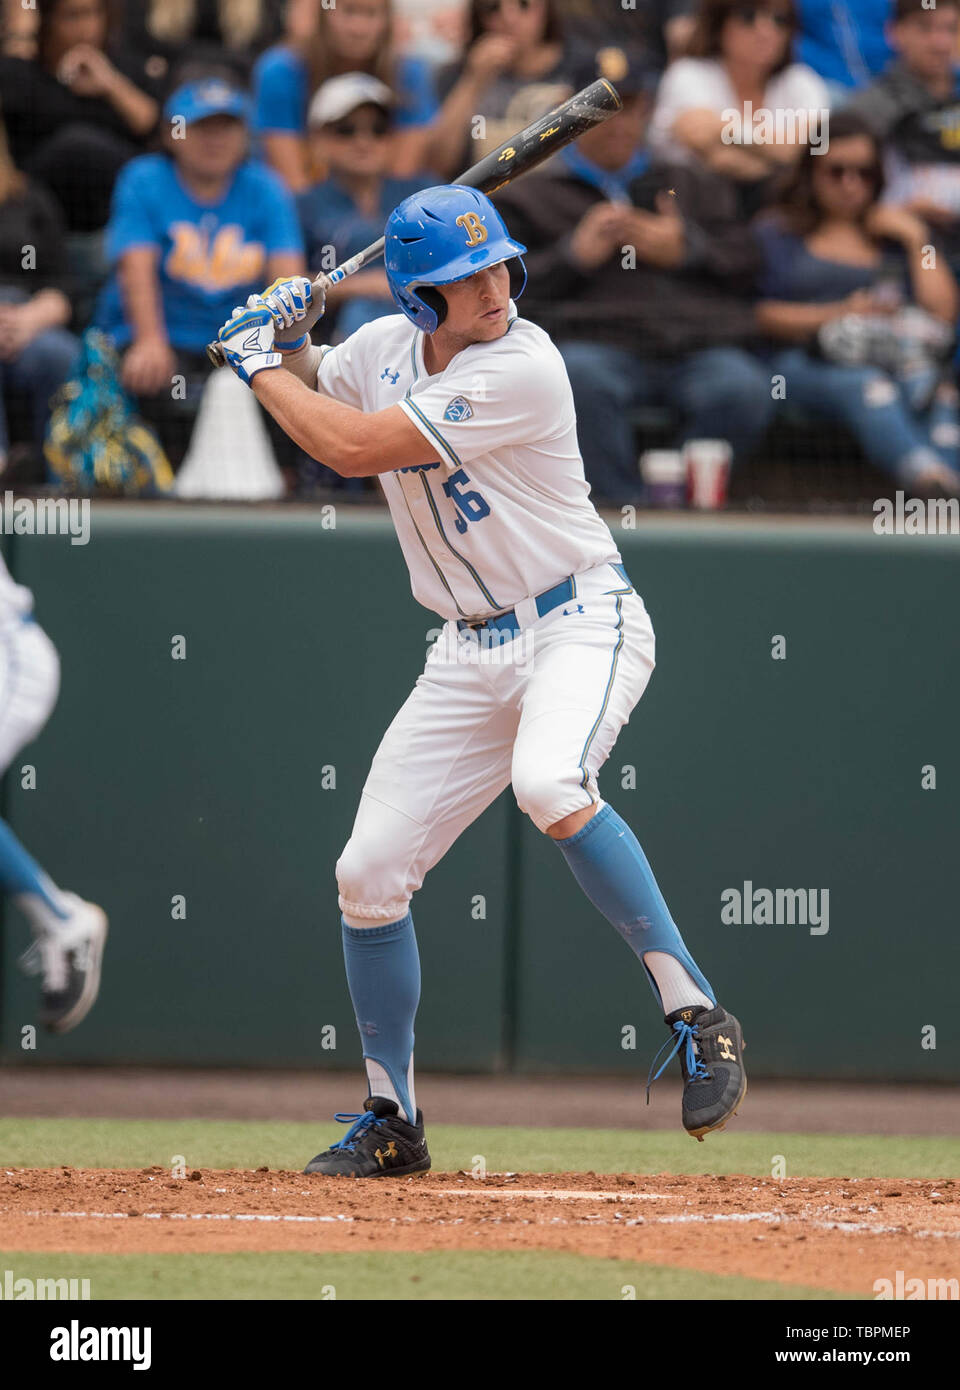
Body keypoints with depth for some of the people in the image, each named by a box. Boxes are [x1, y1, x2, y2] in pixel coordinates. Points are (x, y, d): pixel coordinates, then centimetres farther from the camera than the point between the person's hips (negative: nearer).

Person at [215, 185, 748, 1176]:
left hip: (580, 621, -7)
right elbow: (312, 401, 24)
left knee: (547, 783, -37)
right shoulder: (385, 347, 2)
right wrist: (287, 345, 2)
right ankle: (391, 1121, 19)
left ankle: (695, 1018, -31)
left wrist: (257, 363, -11)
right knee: (369, 872, 2)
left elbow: (353, 448, -24)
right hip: (471, 653, 7)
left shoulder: (524, 369, -22)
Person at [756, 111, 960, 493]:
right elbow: (758, 315, 4)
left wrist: (917, 240, 15)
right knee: (867, 388, -40)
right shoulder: (775, 234, 20)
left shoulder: (898, 234, 29)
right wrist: (837, 315, -7)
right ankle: (921, 471, -68)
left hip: (901, 358, 3)